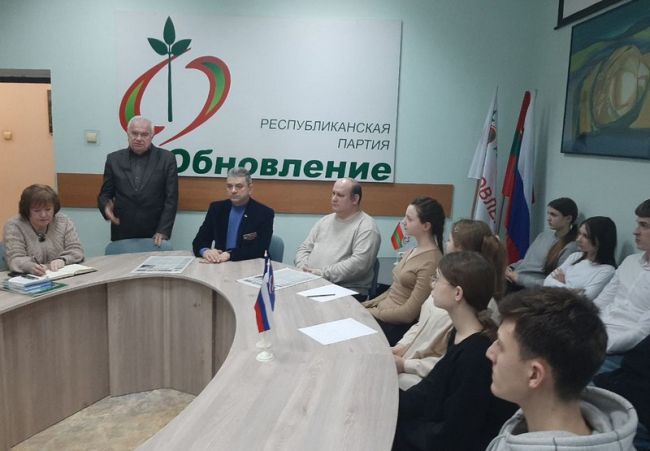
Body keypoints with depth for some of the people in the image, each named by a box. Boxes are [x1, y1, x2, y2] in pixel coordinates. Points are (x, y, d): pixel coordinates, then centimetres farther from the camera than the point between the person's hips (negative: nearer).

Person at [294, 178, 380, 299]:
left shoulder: (366, 227, -5)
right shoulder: (325, 221, 18)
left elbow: (359, 263, -18)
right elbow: (305, 248, 18)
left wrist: (323, 274, -19)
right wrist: (303, 269, -4)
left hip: (346, 291, -6)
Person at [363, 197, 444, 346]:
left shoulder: (431, 261, -19)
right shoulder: (415, 250, 9)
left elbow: (409, 313, -19)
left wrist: (372, 313, -13)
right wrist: (371, 304, 5)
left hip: (399, 325, -8)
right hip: (383, 311, 8)